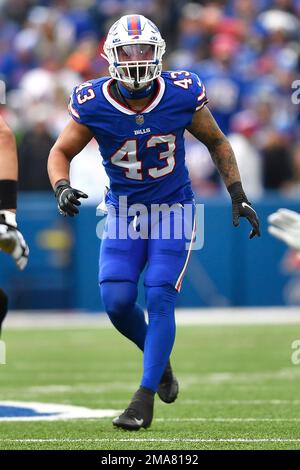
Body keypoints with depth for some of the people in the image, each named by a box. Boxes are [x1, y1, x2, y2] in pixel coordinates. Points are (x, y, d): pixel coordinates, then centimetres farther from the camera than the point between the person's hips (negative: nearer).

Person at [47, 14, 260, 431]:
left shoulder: (182, 95, -14)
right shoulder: (94, 104, -15)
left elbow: (216, 142, 3)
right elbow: (62, 151, -2)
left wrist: (238, 195, 0)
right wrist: (62, 188, -23)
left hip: (173, 209, -1)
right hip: (124, 212, 1)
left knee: (159, 298, -15)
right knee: (117, 300, -12)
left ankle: (145, 399, -12)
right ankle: (158, 358, 19)